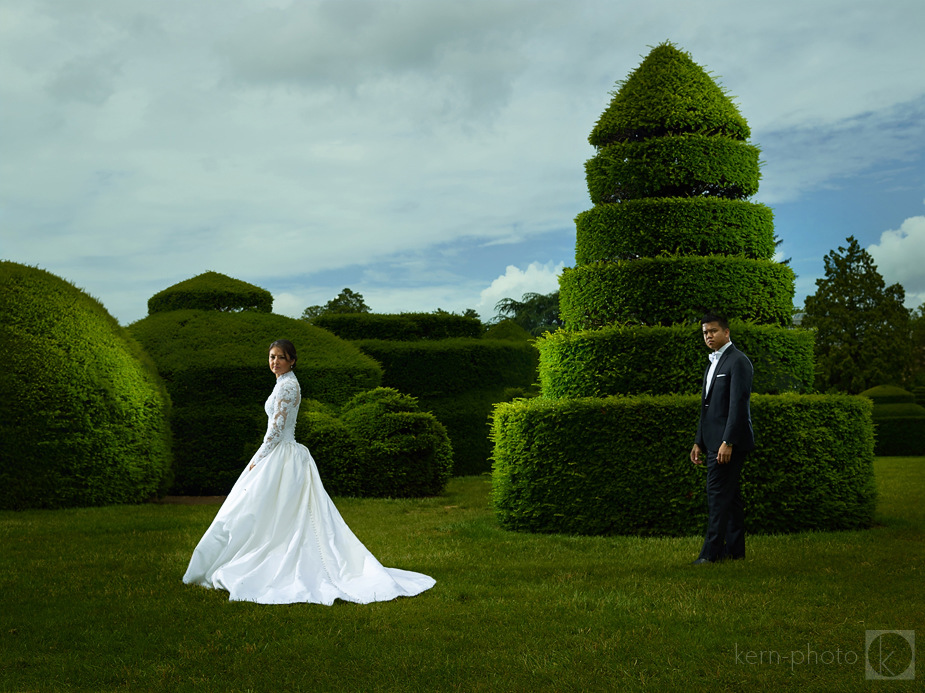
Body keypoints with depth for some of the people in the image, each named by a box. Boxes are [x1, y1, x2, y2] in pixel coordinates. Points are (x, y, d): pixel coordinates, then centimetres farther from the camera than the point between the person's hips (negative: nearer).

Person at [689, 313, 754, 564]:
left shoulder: (738, 361, -10)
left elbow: (738, 404, -18)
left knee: (718, 493, -11)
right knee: (730, 494, 11)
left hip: (730, 440, -9)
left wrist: (728, 442, -23)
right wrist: (699, 442, 18)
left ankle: (712, 551, -11)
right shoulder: (713, 363, 19)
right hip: (714, 441, 9)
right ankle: (735, 549, 15)